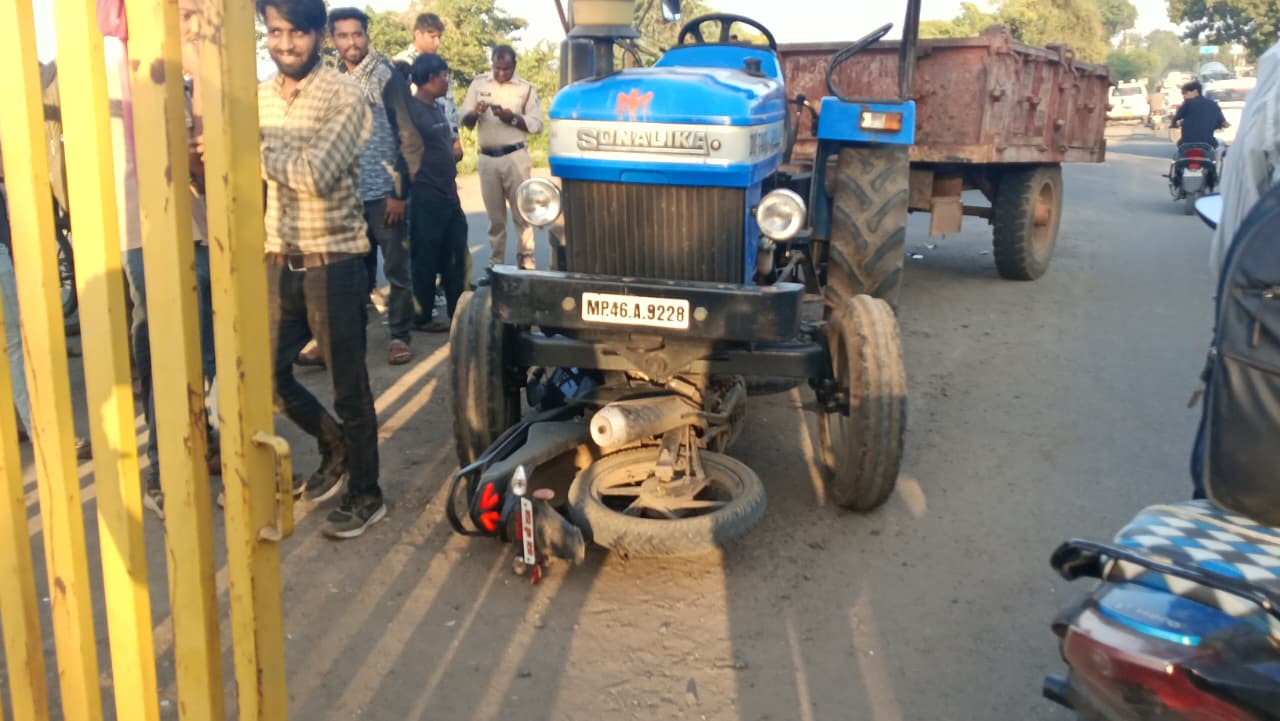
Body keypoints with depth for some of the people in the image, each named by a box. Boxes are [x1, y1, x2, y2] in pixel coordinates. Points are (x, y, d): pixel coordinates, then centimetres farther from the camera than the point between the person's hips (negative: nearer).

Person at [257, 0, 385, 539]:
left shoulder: (344, 96, -11)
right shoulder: (260, 96, 8)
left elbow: (316, 174, -24)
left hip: (333, 261, -6)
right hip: (279, 261, 6)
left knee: (348, 386, 3)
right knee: (268, 373, 12)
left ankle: (366, 495, 19)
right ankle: (334, 448, 36)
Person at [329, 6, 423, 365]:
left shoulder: (388, 76, -5)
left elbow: (408, 137, -8)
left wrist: (400, 191, -13)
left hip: (383, 193, -4)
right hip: (348, 195, 4)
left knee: (396, 268, 1)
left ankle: (399, 336, 10)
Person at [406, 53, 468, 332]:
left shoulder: (438, 108, 14)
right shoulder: (412, 110, -13)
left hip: (449, 196, 8)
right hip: (427, 197, -8)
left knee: (455, 256, 12)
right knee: (426, 259, 0)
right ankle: (422, 317, 10)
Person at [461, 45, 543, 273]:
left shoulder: (526, 88, 3)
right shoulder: (478, 84, 9)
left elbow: (537, 125, -1)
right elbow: (464, 120, 7)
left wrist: (512, 118, -16)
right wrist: (475, 113, -15)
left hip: (515, 157, -2)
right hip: (487, 158, 2)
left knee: (522, 213, -2)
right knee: (495, 216, 7)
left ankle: (526, 262, 2)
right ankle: (495, 265, 11)